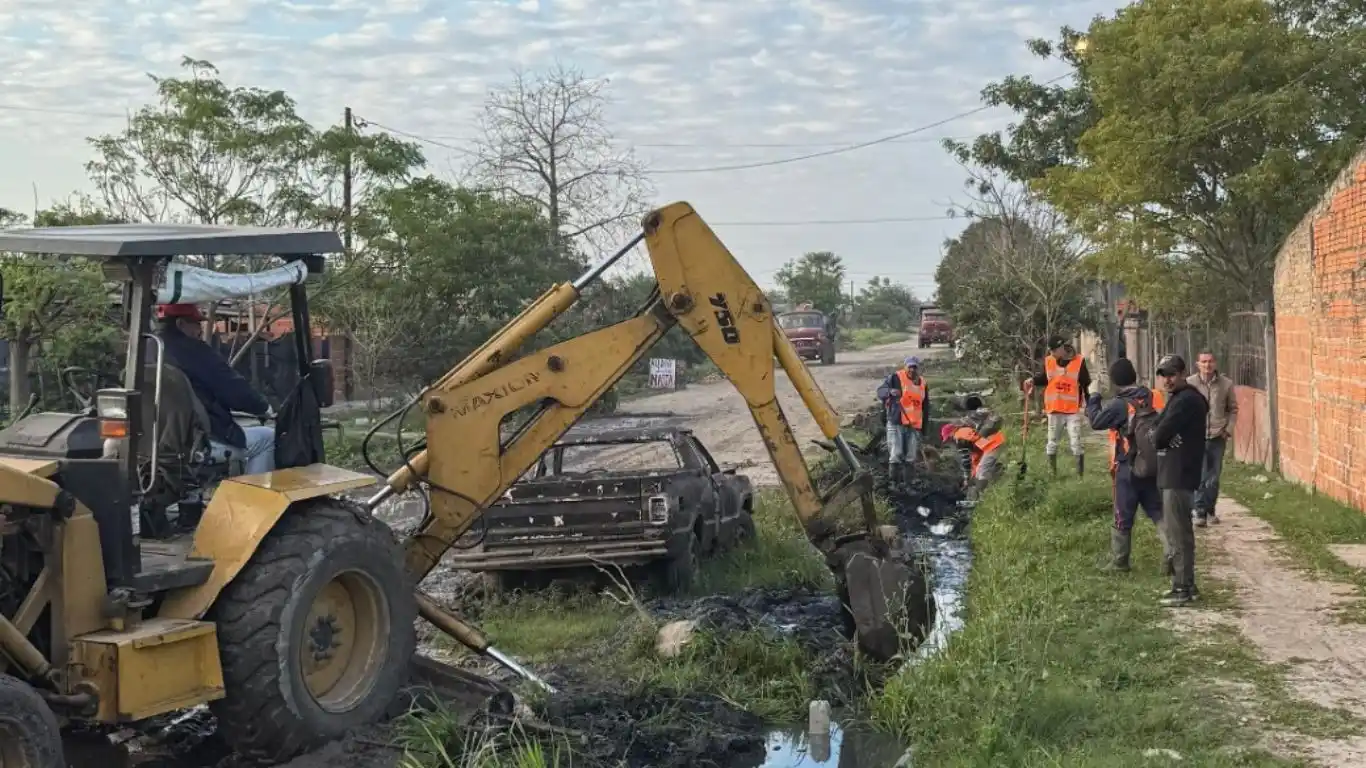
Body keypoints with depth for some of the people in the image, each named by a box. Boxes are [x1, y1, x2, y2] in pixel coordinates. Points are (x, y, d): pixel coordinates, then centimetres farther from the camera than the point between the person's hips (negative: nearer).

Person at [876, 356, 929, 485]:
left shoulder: (923, 384, 16)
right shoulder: (896, 377, -1)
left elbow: (925, 408, 23)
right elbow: (880, 392, -9)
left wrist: (924, 428, 20)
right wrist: (890, 391, -31)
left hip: (915, 425, 5)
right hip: (896, 423, -5)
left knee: (910, 457, 5)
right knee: (896, 455, -14)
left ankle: (904, 481, 14)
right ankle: (894, 482, -6)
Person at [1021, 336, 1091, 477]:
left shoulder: (1079, 361, -8)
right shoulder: (1048, 361, -1)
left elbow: (1086, 385, -2)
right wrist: (1032, 381, -4)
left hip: (1073, 410, -3)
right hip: (1054, 410, 3)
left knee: (1076, 443, -4)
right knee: (1052, 442, 12)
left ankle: (1081, 473, 5)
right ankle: (1052, 473, 26)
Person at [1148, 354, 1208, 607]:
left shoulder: (1186, 400, -16)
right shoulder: (1179, 398, 18)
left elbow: (1158, 435, -21)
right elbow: (1158, 432, 11)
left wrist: (1156, 437, 0)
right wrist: (1163, 438, -10)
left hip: (1179, 476, -11)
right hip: (1175, 474, 11)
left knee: (1178, 534, -6)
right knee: (1179, 532, 17)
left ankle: (1182, 588, -1)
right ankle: (1186, 583, 26)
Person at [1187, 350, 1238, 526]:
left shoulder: (1226, 384, 1)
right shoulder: (1189, 384, -4)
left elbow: (1233, 409, 9)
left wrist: (1228, 429, -1)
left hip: (1218, 437, 2)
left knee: (1214, 477, 9)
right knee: (1200, 476, -6)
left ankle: (1210, 510, 23)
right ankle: (1200, 512, 0)